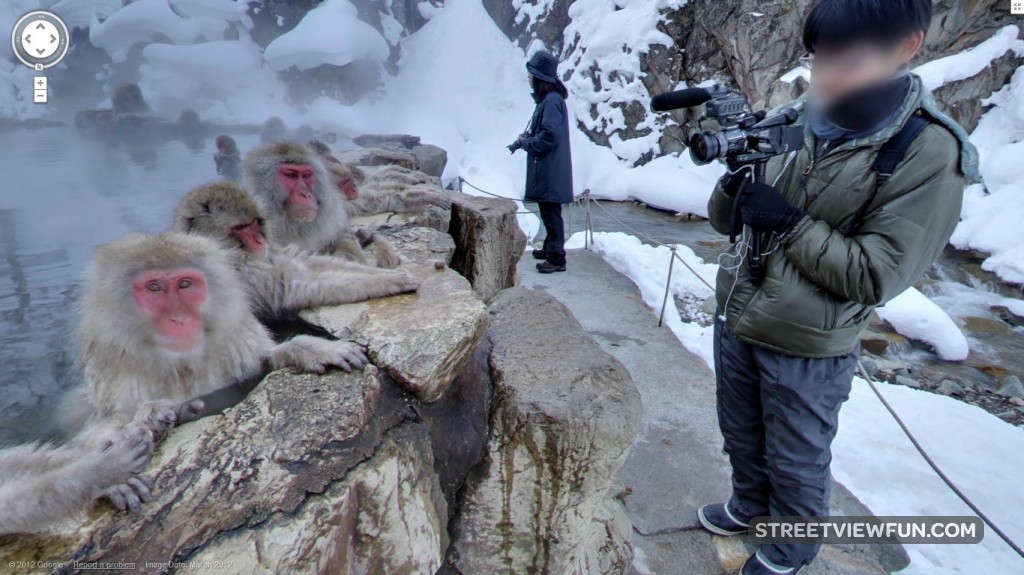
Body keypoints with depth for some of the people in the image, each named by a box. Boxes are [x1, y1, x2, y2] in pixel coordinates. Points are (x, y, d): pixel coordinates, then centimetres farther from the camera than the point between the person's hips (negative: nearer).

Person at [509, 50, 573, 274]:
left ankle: (557, 259, 2)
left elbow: (549, 136, -24)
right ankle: (550, 248, 33)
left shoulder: (552, 101, -19)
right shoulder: (546, 98, 13)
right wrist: (526, 138, 5)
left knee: (551, 213, -5)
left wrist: (526, 143, -11)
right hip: (545, 170, 10)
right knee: (548, 212, 20)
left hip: (551, 172, -10)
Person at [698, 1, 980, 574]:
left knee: (796, 463, 18)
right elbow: (725, 219, 4)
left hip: (807, 351, -5)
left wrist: (789, 223, -25)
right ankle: (749, 505, 53)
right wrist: (735, 179, -17)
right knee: (742, 438, 25)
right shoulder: (798, 125, 0)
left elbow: (876, 277, -19)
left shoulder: (930, 153, -16)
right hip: (735, 326, 5)